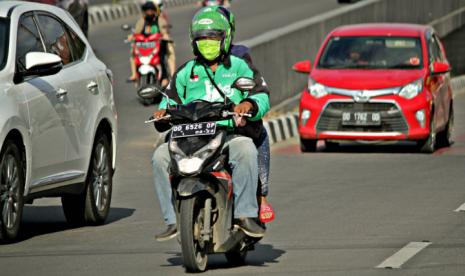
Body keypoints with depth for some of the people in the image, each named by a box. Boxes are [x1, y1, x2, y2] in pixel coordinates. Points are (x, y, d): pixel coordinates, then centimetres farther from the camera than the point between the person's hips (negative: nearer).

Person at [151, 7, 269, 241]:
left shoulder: (240, 68, 14)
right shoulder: (186, 72, 23)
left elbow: (262, 96, 5)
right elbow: (173, 96, 24)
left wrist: (249, 103, -19)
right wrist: (165, 109, -1)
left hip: (231, 134, -3)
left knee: (246, 151, -38)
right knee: (160, 156, -23)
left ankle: (244, 214, -33)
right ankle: (173, 219, -21)